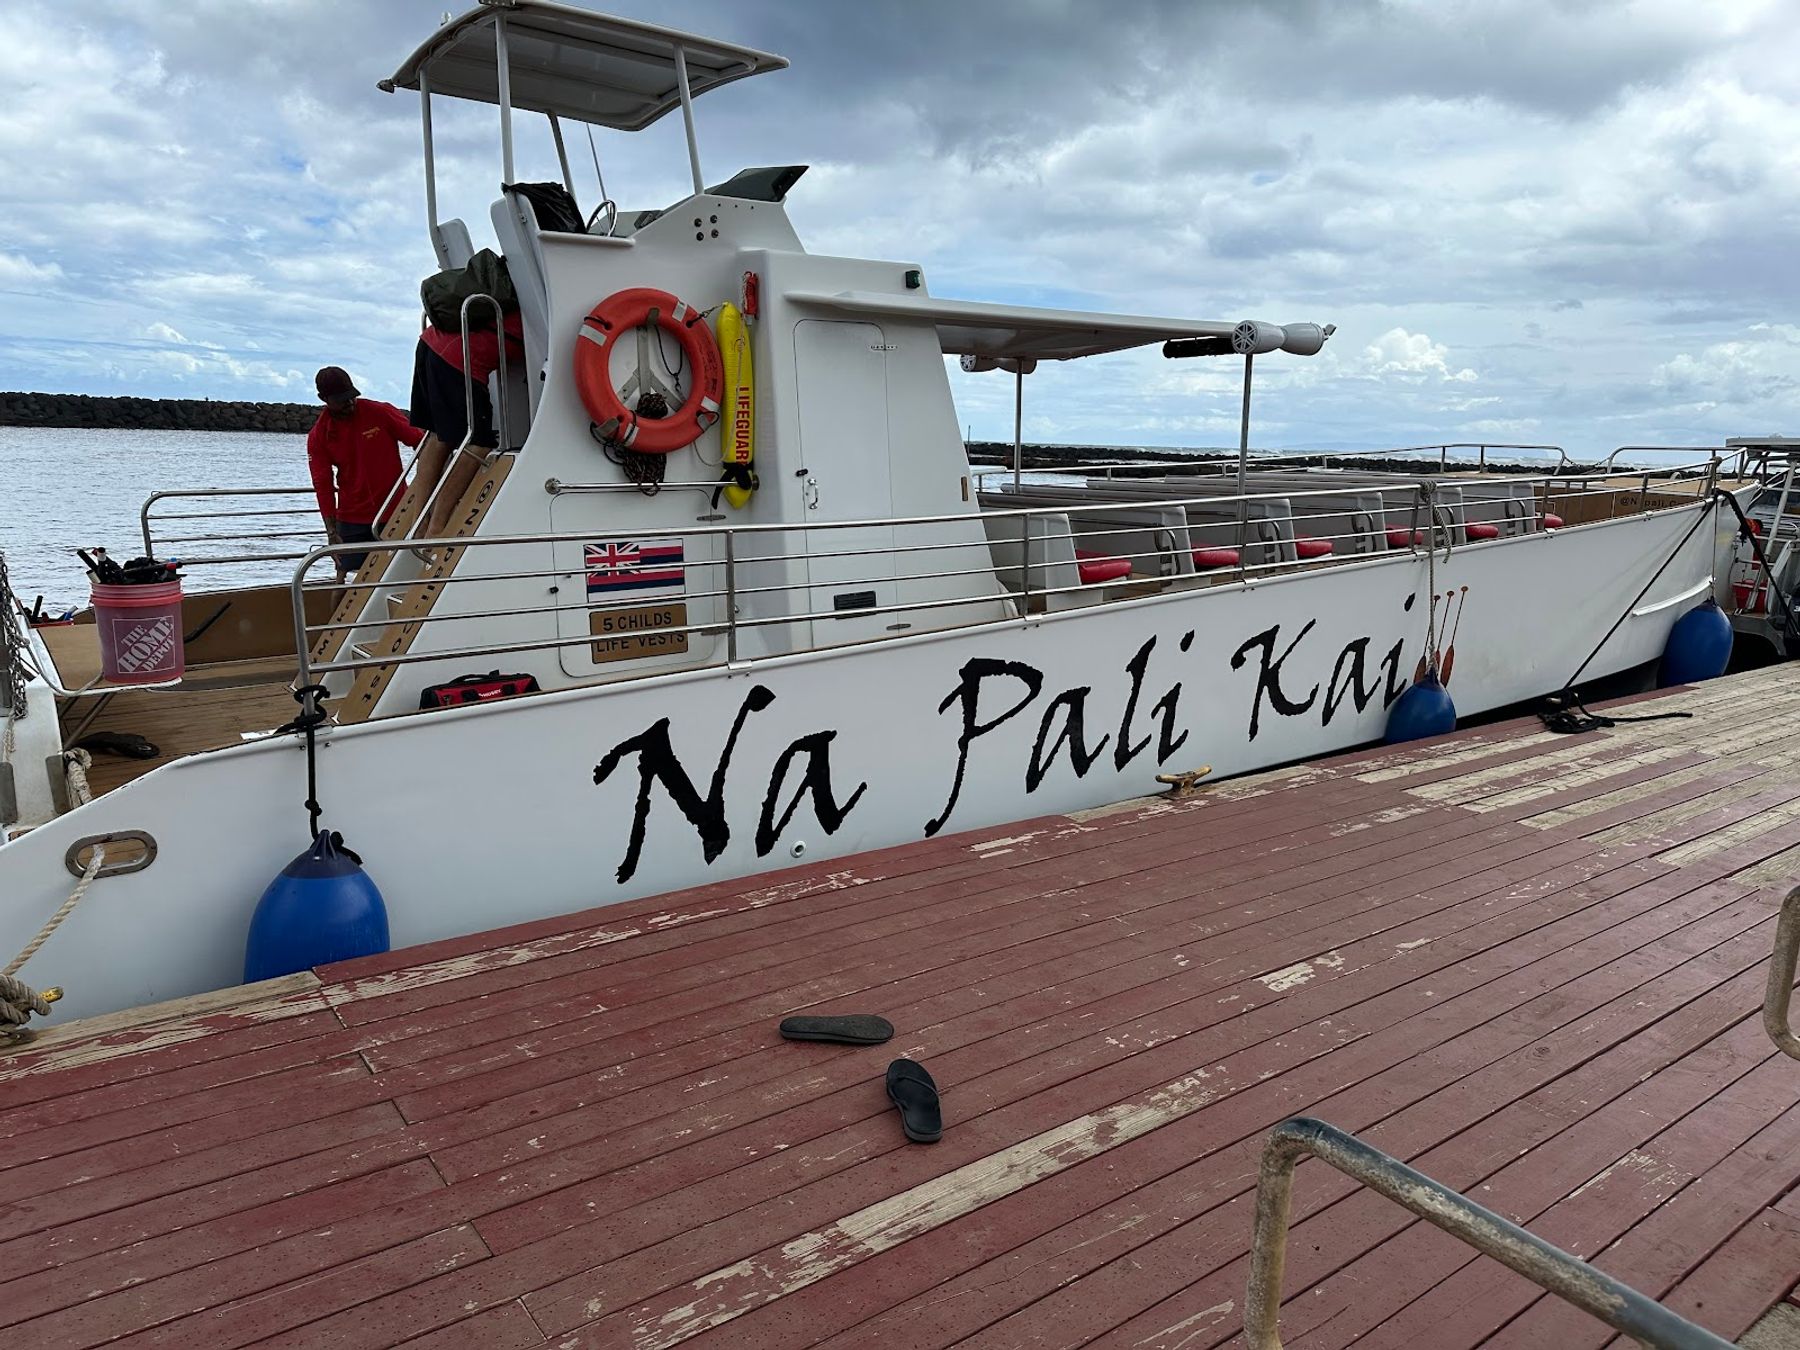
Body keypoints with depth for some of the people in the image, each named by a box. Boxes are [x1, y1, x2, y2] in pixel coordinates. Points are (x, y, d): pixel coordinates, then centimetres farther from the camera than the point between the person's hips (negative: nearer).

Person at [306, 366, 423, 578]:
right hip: (351, 519, 1)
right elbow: (323, 485, -1)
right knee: (347, 577, -1)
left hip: (394, 513, -1)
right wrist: (331, 530, -6)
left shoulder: (381, 413, -5)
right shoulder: (319, 435, -1)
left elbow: (419, 440, 1)